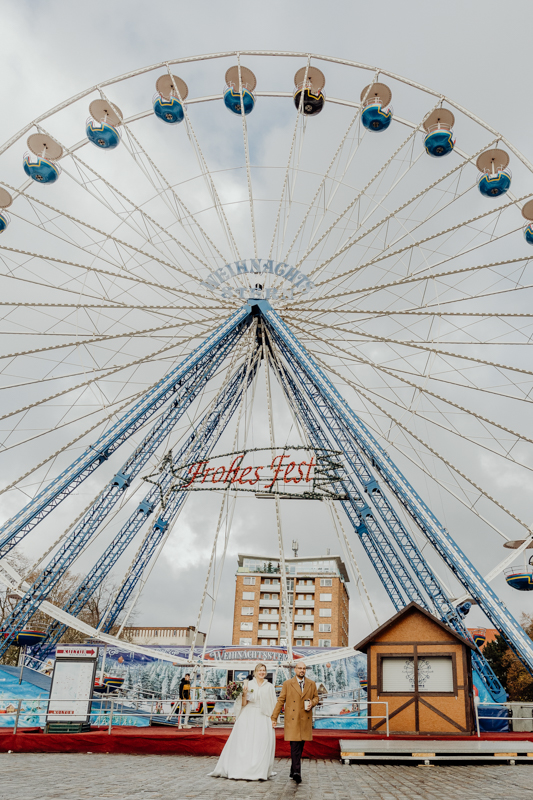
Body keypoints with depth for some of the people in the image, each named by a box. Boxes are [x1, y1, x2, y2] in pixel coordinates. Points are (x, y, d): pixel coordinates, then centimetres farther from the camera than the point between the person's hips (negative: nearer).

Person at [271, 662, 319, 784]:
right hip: (292, 719, -3)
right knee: (295, 746, -10)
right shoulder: (287, 684, 4)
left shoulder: (311, 684, 11)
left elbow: (316, 697, 20)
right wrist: (274, 717, 2)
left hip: (305, 720, 3)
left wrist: (312, 703, -3)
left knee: (300, 746, 7)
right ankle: (297, 772, -12)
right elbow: (280, 701, 4)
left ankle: (293, 770, 21)